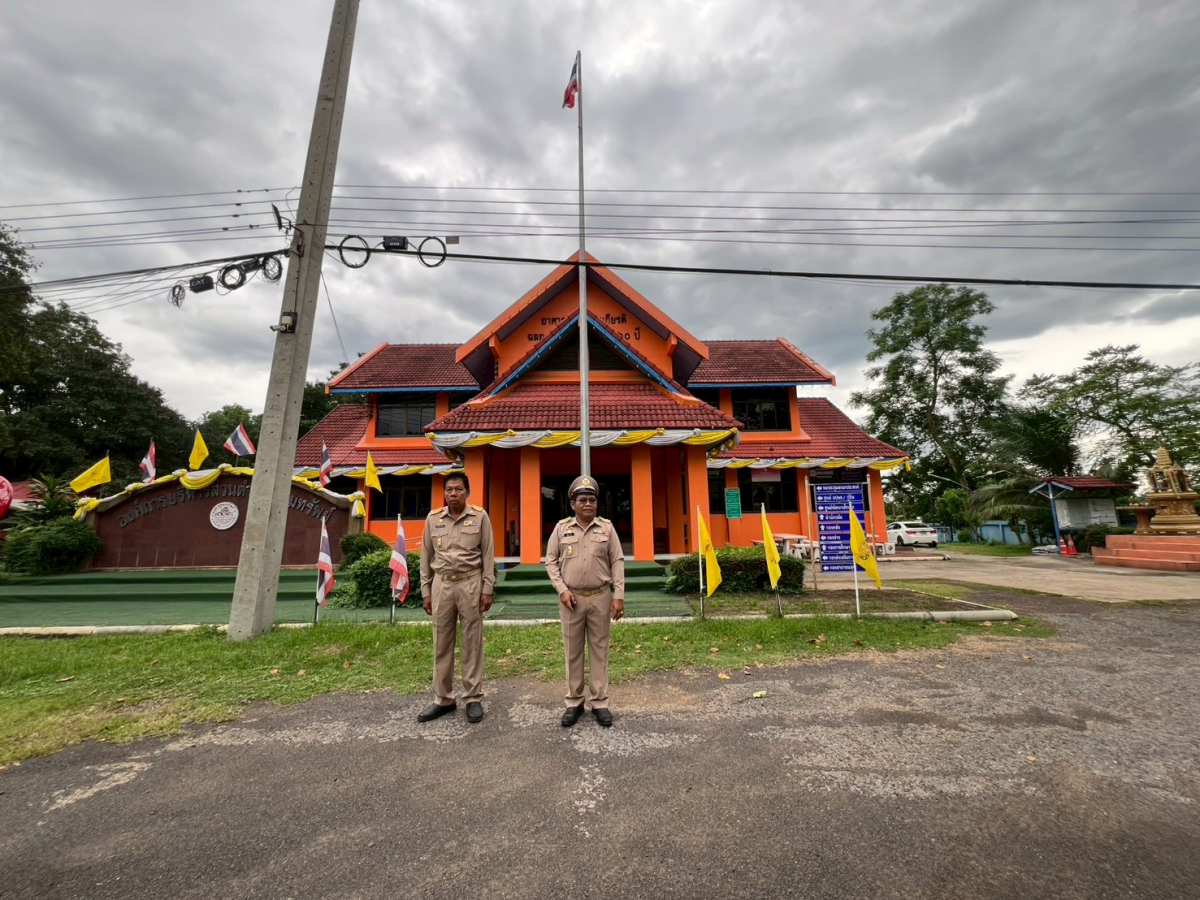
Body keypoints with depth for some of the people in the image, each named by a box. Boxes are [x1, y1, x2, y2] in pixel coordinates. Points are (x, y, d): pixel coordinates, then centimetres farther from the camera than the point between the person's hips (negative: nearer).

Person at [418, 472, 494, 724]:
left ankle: (473, 699, 20)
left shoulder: (480, 517, -3)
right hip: (442, 584, 3)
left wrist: (487, 589, -5)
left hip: (470, 584, -2)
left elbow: (488, 555, -2)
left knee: (472, 642, 6)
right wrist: (425, 591, 7)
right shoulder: (433, 518, 4)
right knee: (442, 643, 11)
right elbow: (426, 557, 9)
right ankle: (443, 699, 26)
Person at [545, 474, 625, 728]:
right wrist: (562, 590, -8)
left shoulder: (607, 528, 0)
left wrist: (618, 596, -6)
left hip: (600, 597, 0)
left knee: (599, 650, 8)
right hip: (571, 598, 0)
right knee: (573, 651, 10)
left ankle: (599, 703, 21)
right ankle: (574, 702, 24)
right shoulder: (561, 528, 0)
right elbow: (551, 561, 3)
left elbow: (617, 562, 0)